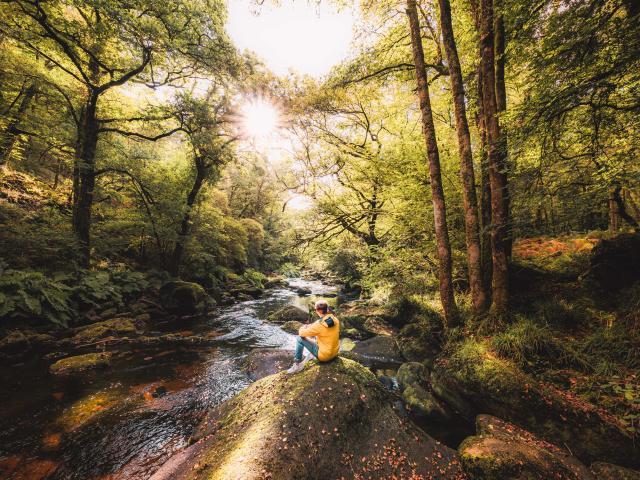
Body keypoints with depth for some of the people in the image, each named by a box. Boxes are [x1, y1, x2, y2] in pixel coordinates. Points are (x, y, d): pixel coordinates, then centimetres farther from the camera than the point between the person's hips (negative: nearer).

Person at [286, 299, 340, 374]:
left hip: (324, 356, -7)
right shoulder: (335, 319, -8)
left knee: (300, 338, -1)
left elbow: (301, 333, -14)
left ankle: (297, 365, 9)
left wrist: (303, 328, 8)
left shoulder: (319, 325, -26)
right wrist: (312, 326, 7)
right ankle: (312, 355, 36)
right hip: (335, 352, 7)